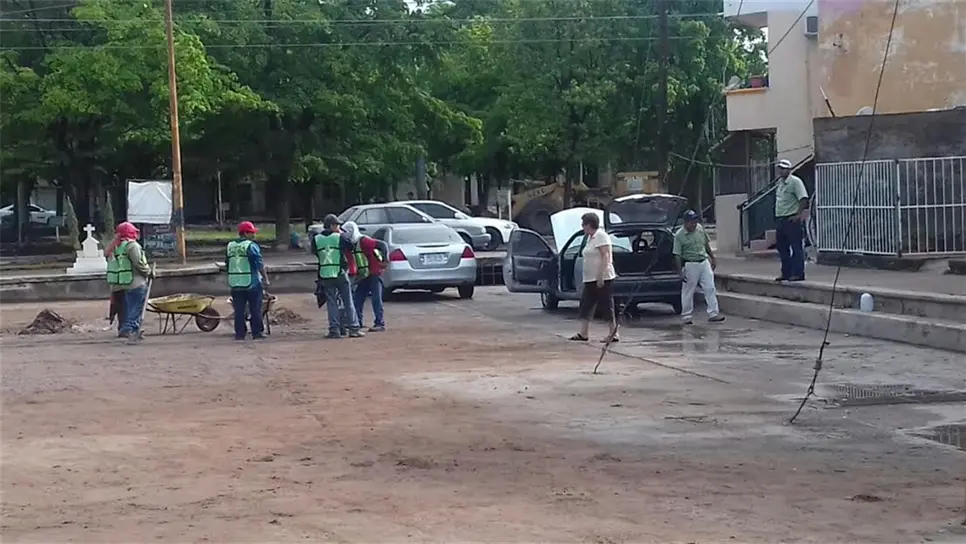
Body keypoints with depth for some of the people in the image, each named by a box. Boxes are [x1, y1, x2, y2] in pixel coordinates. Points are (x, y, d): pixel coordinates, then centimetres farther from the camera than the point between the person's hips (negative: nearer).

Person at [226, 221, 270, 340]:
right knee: (255, 309, 2)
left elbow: (227, 264, 15)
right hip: (252, 283, -5)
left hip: (235, 284, 5)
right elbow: (260, 264, -12)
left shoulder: (230, 246, 9)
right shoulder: (251, 246, -10)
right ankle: (257, 332, 4)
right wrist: (265, 278, -4)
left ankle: (240, 333, 7)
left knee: (239, 310, 7)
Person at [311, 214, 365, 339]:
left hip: (325, 275, 2)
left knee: (331, 303, 7)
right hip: (340, 274, -2)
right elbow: (350, 247, 4)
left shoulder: (316, 239, 0)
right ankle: (353, 328, 3)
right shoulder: (339, 237, -8)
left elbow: (314, 251, 13)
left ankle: (334, 329, 1)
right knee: (348, 302, 5)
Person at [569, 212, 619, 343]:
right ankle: (583, 333, 10)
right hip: (591, 279, 10)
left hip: (602, 279, -10)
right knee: (585, 305, 8)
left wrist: (600, 276, -24)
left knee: (607, 306, -6)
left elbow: (606, 256, -19)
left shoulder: (600, 236, -12)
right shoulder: (590, 238, 17)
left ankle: (614, 334, -3)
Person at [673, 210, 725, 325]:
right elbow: (677, 255, -11)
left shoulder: (700, 228, 3)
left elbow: (707, 244, 16)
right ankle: (686, 316, 15)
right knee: (688, 292, 4)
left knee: (710, 288, 0)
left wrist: (712, 259, 17)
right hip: (691, 265, -5)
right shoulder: (679, 235, -12)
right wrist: (680, 272, -14)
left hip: (704, 262, 5)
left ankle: (713, 313, 4)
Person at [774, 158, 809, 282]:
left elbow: (804, 199, -19)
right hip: (780, 219, 9)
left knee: (796, 247, -5)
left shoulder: (795, 181, -11)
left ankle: (798, 274, -4)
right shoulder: (780, 182, 16)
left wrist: (799, 214, -23)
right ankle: (786, 273, 21)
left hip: (792, 220, -9)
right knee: (781, 247, 13)